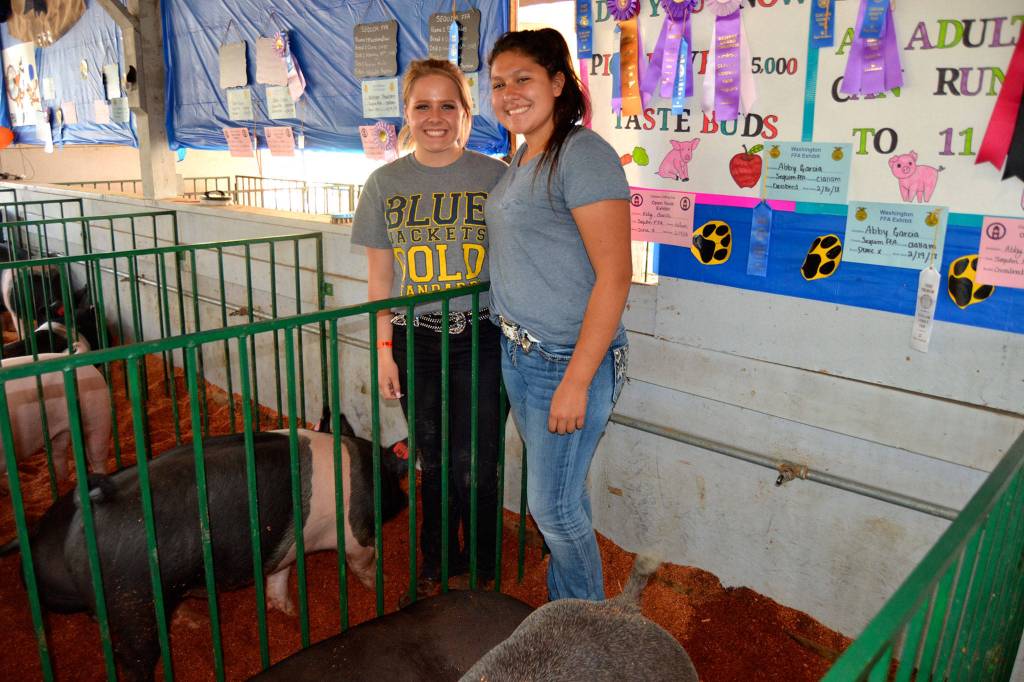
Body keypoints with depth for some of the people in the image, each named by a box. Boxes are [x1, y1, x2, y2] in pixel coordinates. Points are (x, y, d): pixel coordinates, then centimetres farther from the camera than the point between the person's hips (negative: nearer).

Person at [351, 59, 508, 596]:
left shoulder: (495, 176, -3)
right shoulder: (385, 183, 4)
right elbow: (380, 277, 7)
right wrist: (384, 350, 3)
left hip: (481, 340, -2)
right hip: (415, 341, 2)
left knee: (474, 467, 1)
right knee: (434, 463, 13)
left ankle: (482, 569, 25)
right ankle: (440, 560, 35)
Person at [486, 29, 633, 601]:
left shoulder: (583, 154, -17)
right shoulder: (522, 158, 11)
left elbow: (614, 276, -21)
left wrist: (576, 381, -22)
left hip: (568, 361, -8)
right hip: (519, 353, 8)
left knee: (555, 507, 4)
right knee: (557, 497, 20)